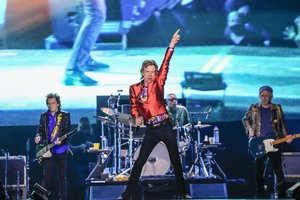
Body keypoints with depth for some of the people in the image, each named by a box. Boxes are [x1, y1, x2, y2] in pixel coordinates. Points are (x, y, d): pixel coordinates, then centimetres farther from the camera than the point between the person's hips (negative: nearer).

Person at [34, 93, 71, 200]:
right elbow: (40, 130, 9)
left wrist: (61, 139, -24)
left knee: (62, 176, 4)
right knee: (47, 175, 0)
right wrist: (38, 137, -14)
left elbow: (67, 131, -7)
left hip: (61, 149, -2)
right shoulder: (43, 116, 10)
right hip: (47, 150, 2)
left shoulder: (65, 115, 1)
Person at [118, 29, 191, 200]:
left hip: (166, 127, -1)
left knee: (176, 160, 6)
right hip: (151, 130, 1)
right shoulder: (135, 88, 3)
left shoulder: (158, 83, 0)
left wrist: (171, 46, -22)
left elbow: (165, 65, -11)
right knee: (140, 161, 1)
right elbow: (134, 107, 8)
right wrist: (137, 117, -14)